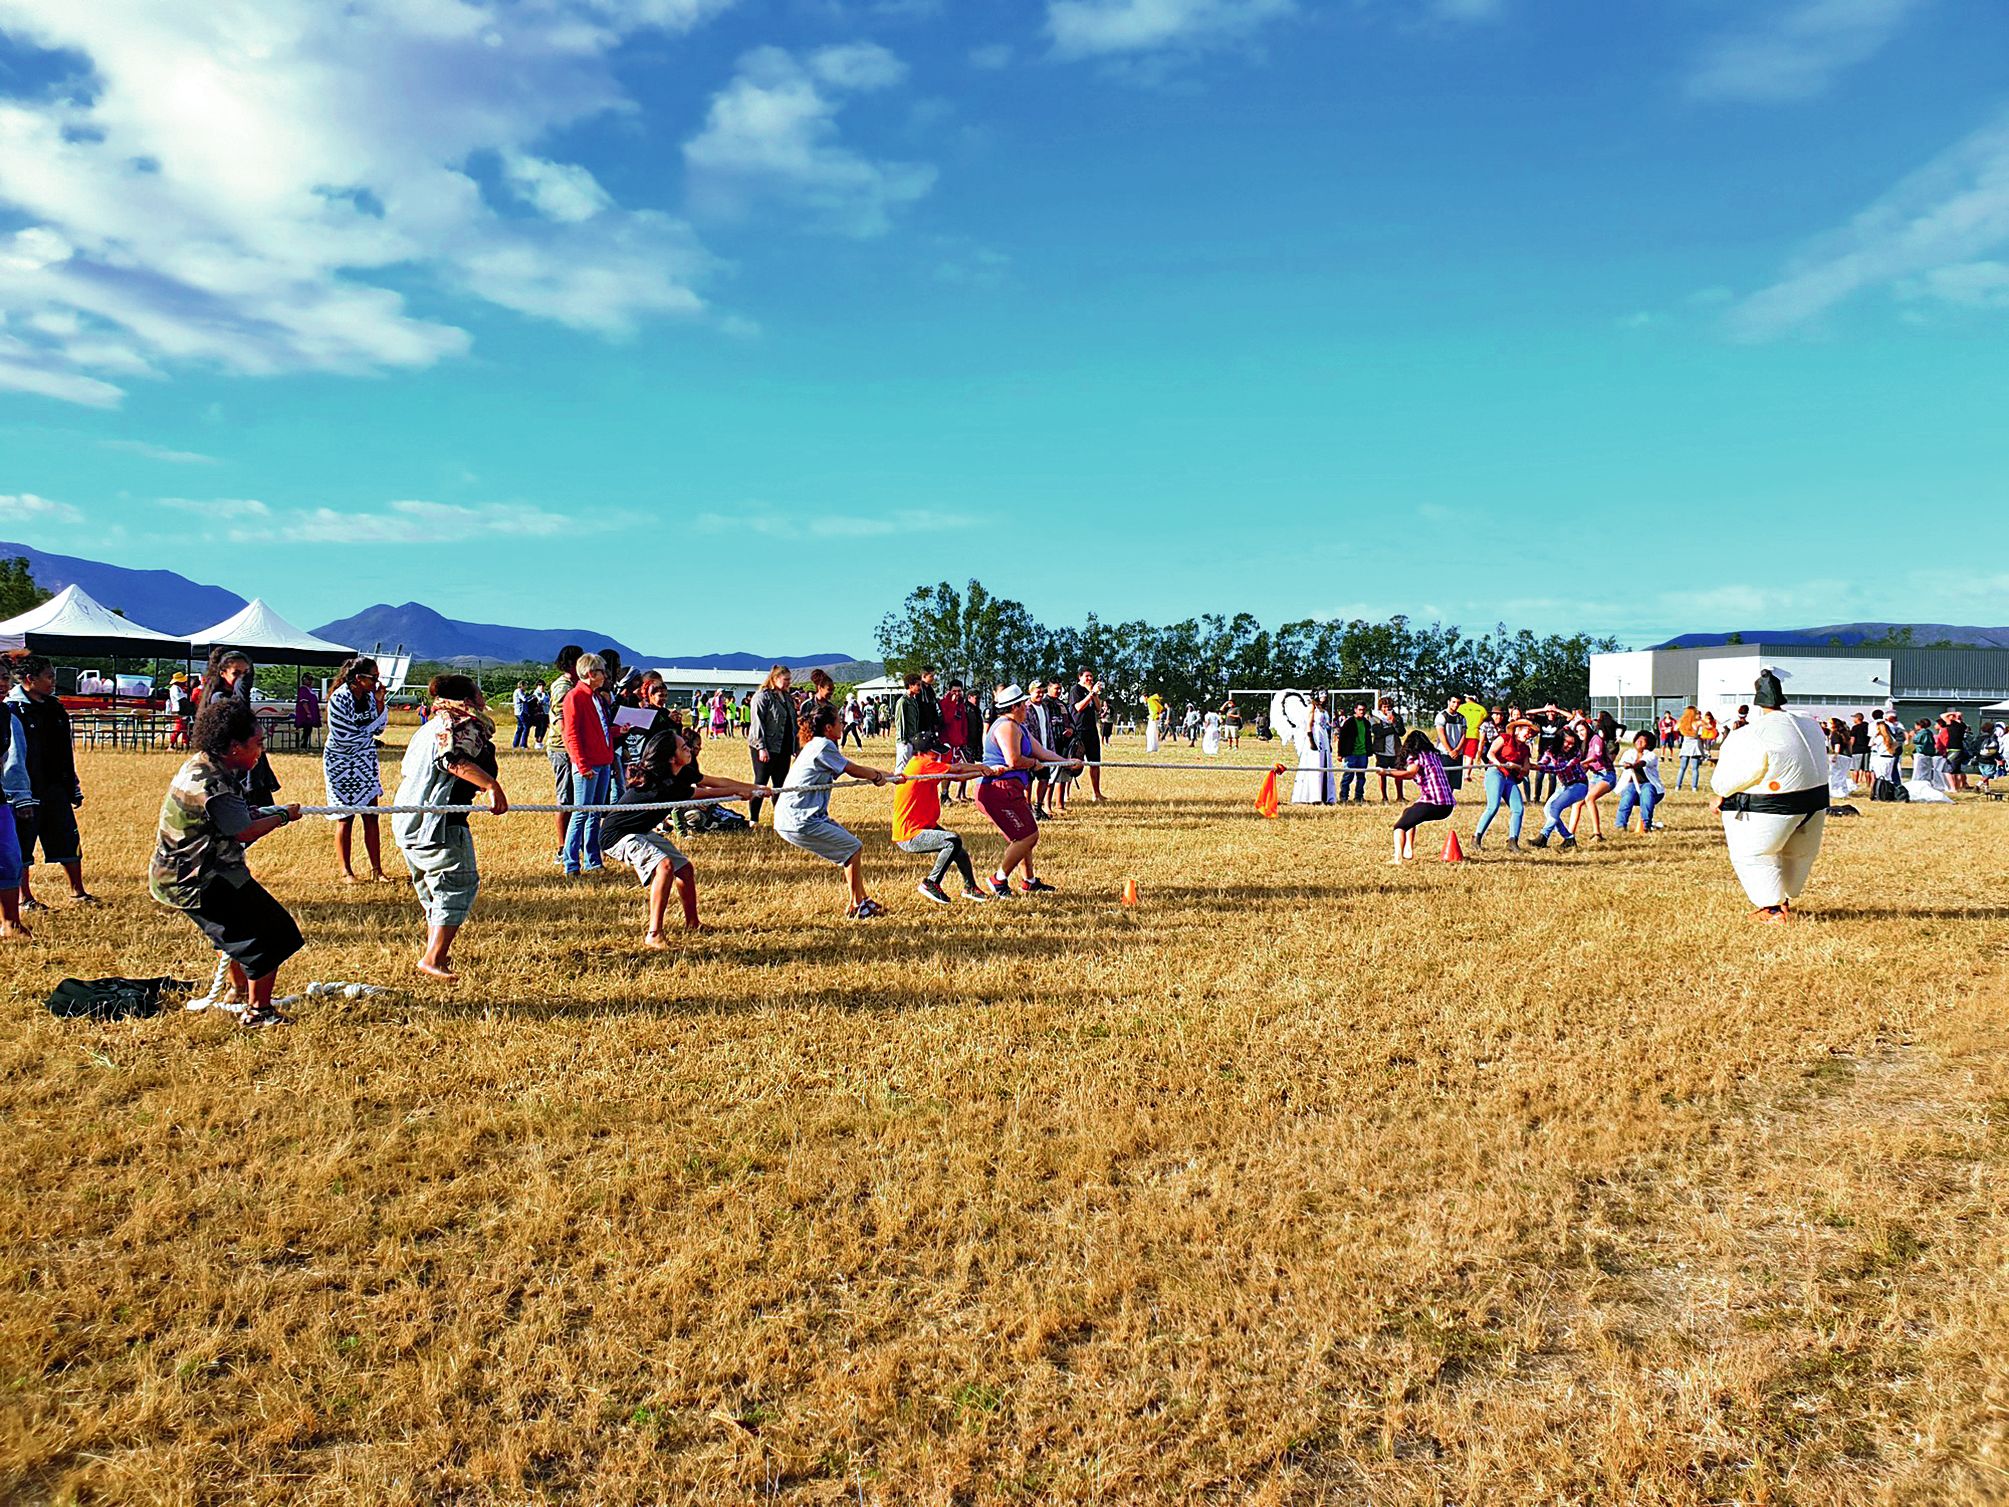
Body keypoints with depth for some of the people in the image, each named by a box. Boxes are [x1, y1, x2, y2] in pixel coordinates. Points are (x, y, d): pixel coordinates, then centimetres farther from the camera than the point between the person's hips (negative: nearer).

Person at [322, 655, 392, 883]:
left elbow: (379, 728, 2)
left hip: (365, 761, 5)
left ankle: (376, 870, 6)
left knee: (371, 815, 2)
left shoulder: (369, 695, 0)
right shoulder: (340, 698, -18)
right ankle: (346, 871, 11)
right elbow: (342, 736, -20)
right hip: (340, 761, -5)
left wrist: (379, 702, -9)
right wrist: (367, 733, -6)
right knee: (345, 817, 0)